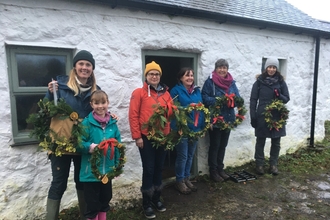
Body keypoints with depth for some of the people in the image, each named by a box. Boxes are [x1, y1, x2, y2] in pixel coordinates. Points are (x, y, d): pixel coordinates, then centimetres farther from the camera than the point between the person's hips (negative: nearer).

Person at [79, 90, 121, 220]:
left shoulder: (112, 123, 0)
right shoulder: (87, 123, -12)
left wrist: (117, 165, 4)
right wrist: (89, 146, -29)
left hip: (108, 170, 4)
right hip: (91, 171, -4)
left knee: (105, 199, 21)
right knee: (92, 203, 10)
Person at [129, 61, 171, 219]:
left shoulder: (165, 93, 8)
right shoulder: (139, 93, -5)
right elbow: (133, 116, -9)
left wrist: (168, 133, 0)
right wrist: (137, 136, -12)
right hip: (146, 137, -4)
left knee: (159, 168, 15)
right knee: (148, 169, 3)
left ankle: (156, 199, 34)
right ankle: (146, 204, 21)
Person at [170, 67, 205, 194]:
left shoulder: (197, 90, 11)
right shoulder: (176, 91, -7)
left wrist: (203, 125, 7)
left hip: (195, 128, 6)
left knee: (190, 155, 16)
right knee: (182, 156, 2)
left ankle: (187, 178, 31)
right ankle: (179, 181, 20)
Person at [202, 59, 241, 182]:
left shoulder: (231, 82, 9)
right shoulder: (210, 81, -8)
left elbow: (238, 98, 5)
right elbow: (204, 98, -16)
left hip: (228, 118, 6)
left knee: (223, 145, 15)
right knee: (214, 145, 4)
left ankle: (220, 169, 30)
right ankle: (213, 171, 17)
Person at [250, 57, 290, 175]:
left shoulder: (281, 82, 3)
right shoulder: (259, 81, -1)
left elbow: (287, 99, 5)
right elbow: (253, 100, -2)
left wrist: (279, 96, -18)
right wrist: (253, 117, -7)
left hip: (277, 117, 2)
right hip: (262, 116, -2)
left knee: (276, 142, 10)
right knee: (260, 141, 7)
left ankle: (273, 164, 25)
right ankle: (259, 164, 19)